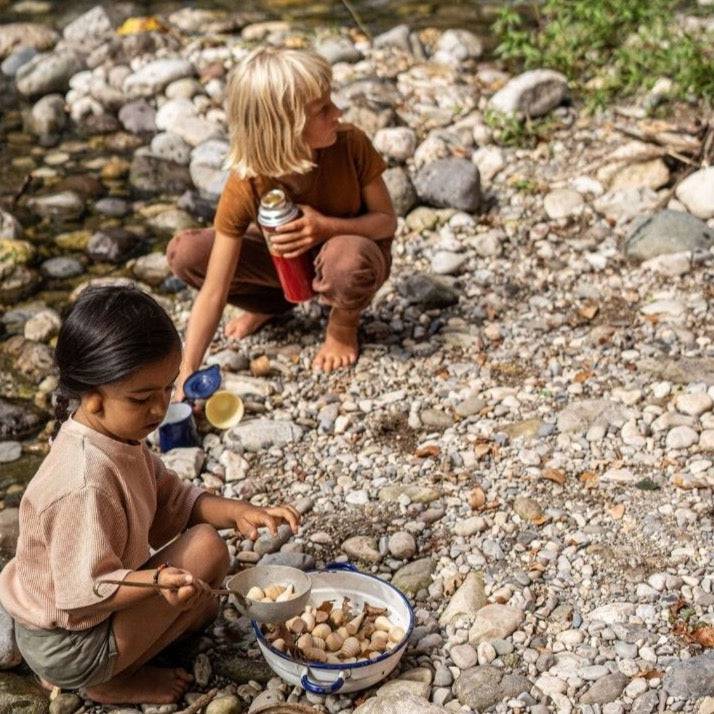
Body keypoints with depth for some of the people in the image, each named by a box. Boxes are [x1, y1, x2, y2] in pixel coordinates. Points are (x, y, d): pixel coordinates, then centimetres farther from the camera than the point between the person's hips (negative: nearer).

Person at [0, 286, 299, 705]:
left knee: (203, 608, 21)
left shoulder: (119, 438, -2)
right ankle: (109, 681, -5)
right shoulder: (86, 484, -32)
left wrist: (236, 512, -11)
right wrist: (159, 581, -43)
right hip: (66, 648, -9)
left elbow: (172, 501, 5)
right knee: (205, 548, -15)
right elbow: (84, 594, -29)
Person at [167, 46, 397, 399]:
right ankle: (269, 303, 10)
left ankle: (343, 323, -3)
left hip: (348, 248, -2)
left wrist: (328, 227, -36)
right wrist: (187, 374, -34)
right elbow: (213, 291, -27)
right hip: (284, 259, 2)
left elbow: (387, 221, -15)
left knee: (347, 257, -41)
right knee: (185, 252, -20)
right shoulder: (244, 187, -28)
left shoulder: (350, 143, -28)